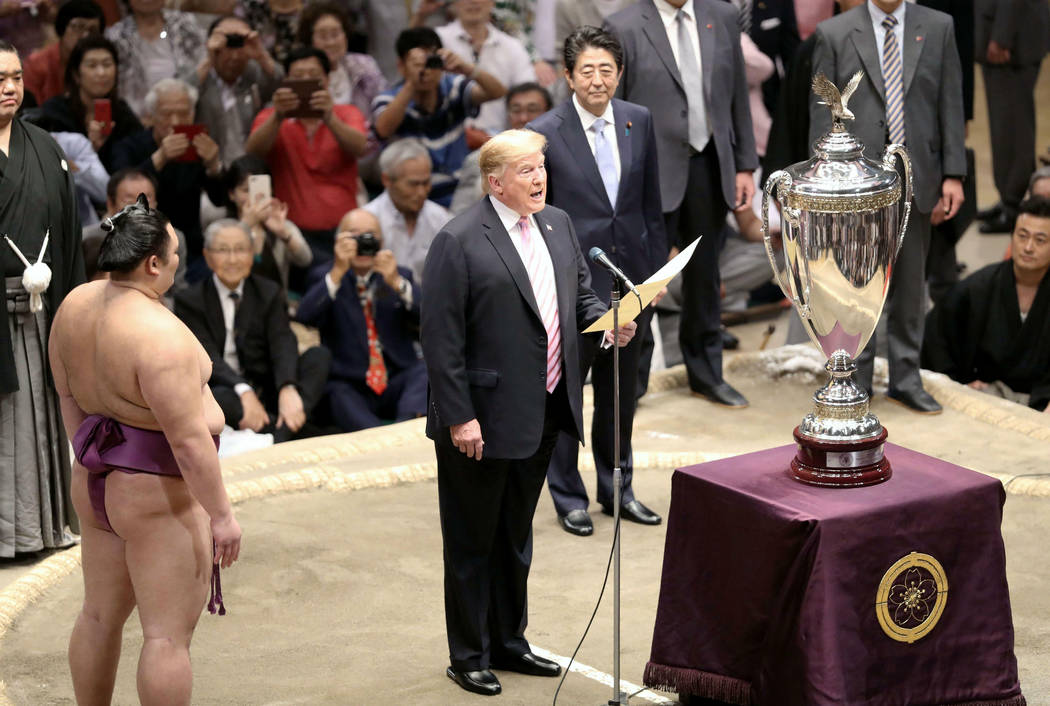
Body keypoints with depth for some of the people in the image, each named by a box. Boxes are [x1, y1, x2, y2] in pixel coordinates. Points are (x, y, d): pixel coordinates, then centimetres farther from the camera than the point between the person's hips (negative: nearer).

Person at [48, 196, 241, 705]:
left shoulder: (75, 307, 1)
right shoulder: (158, 333, -25)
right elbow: (189, 439, -24)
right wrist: (222, 513, -17)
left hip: (98, 486, 9)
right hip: (161, 496, -9)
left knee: (100, 616, 20)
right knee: (168, 636, -1)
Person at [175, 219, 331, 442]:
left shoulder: (269, 293, 10)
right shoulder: (190, 300, 2)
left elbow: (283, 344, -7)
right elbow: (207, 356, -12)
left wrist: (287, 389, -29)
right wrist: (243, 391, -32)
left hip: (267, 389, 3)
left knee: (319, 354, -20)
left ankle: (284, 433, -38)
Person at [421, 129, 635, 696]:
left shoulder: (556, 224, 7)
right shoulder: (459, 242, -16)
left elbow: (580, 294, 18)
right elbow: (441, 338, -16)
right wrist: (458, 417, -18)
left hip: (542, 414, 7)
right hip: (483, 423, -7)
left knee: (515, 537, 21)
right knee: (472, 542, 7)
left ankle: (507, 642, 35)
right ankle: (468, 657, 20)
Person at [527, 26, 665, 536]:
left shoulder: (639, 122, 1)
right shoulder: (544, 134, -12)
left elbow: (651, 202, 9)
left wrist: (657, 268, 8)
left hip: (631, 278, 4)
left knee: (621, 392, 16)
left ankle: (617, 488, 31)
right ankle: (568, 498, 21)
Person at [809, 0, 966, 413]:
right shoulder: (834, 34, -1)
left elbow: (951, 105, 5)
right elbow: (822, 114, -2)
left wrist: (953, 174, -1)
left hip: (915, 178, 2)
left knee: (910, 286, 10)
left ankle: (905, 380, 21)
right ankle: (855, 383, 15)